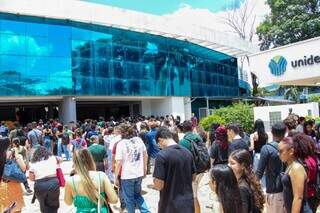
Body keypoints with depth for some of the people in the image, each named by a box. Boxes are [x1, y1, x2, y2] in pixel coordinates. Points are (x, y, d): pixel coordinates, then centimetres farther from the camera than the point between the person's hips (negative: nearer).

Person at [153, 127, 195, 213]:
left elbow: (159, 186, -19)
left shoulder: (162, 155, -19)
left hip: (171, 206, -5)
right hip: (188, 203, 5)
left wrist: (155, 181, 1)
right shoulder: (188, 153, 1)